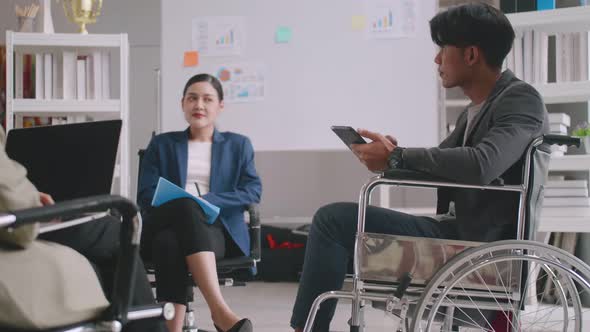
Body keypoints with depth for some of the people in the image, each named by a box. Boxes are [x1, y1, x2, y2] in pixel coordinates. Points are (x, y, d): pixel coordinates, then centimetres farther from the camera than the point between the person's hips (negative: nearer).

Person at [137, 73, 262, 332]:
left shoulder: (238, 145, 20)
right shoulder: (162, 144, 21)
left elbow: (253, 191, 5)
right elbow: (146, 195, 10)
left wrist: (207, 201, -12)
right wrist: (182, 205, -13)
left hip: (217, 230, 0)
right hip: (164, 227, 1)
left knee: (176, 237, -38)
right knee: (178, 225, -39)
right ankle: (220, 311, -50)